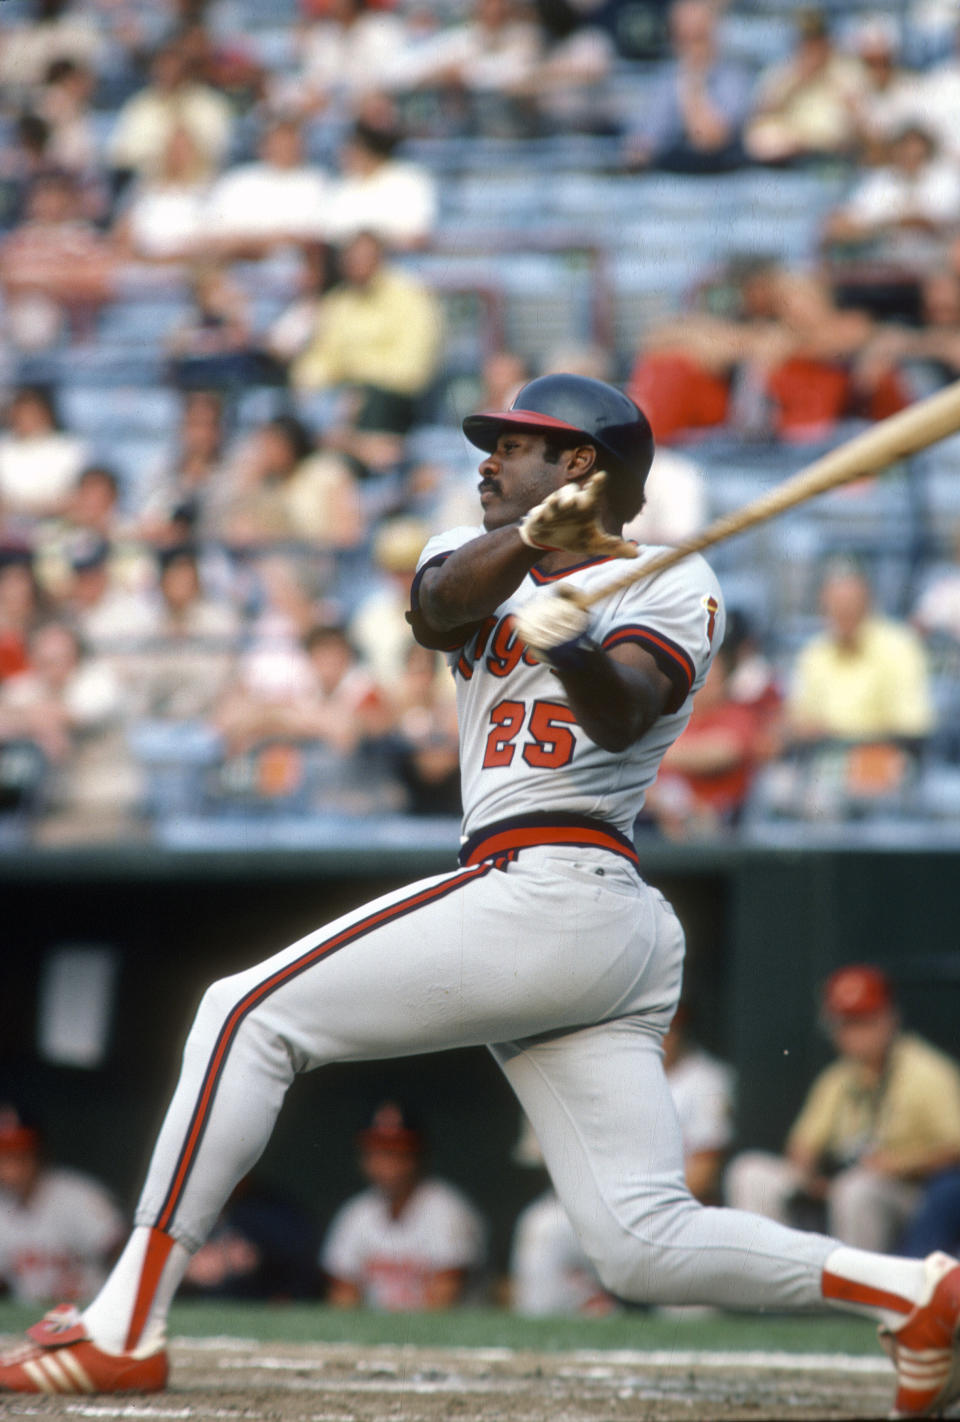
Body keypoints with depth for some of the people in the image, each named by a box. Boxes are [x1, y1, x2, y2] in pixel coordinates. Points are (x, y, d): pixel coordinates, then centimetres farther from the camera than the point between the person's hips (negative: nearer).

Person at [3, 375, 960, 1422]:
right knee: (645, 1245, -2)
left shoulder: (671, 583, 2)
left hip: (552, 892, -8)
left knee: (250, 1013, -8)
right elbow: (440, 606, -2)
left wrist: (577, 650, -40)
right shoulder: (480, 560, 23)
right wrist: (531, 538, -23)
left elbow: (624, 716, -18)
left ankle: (124, 1329, -12)